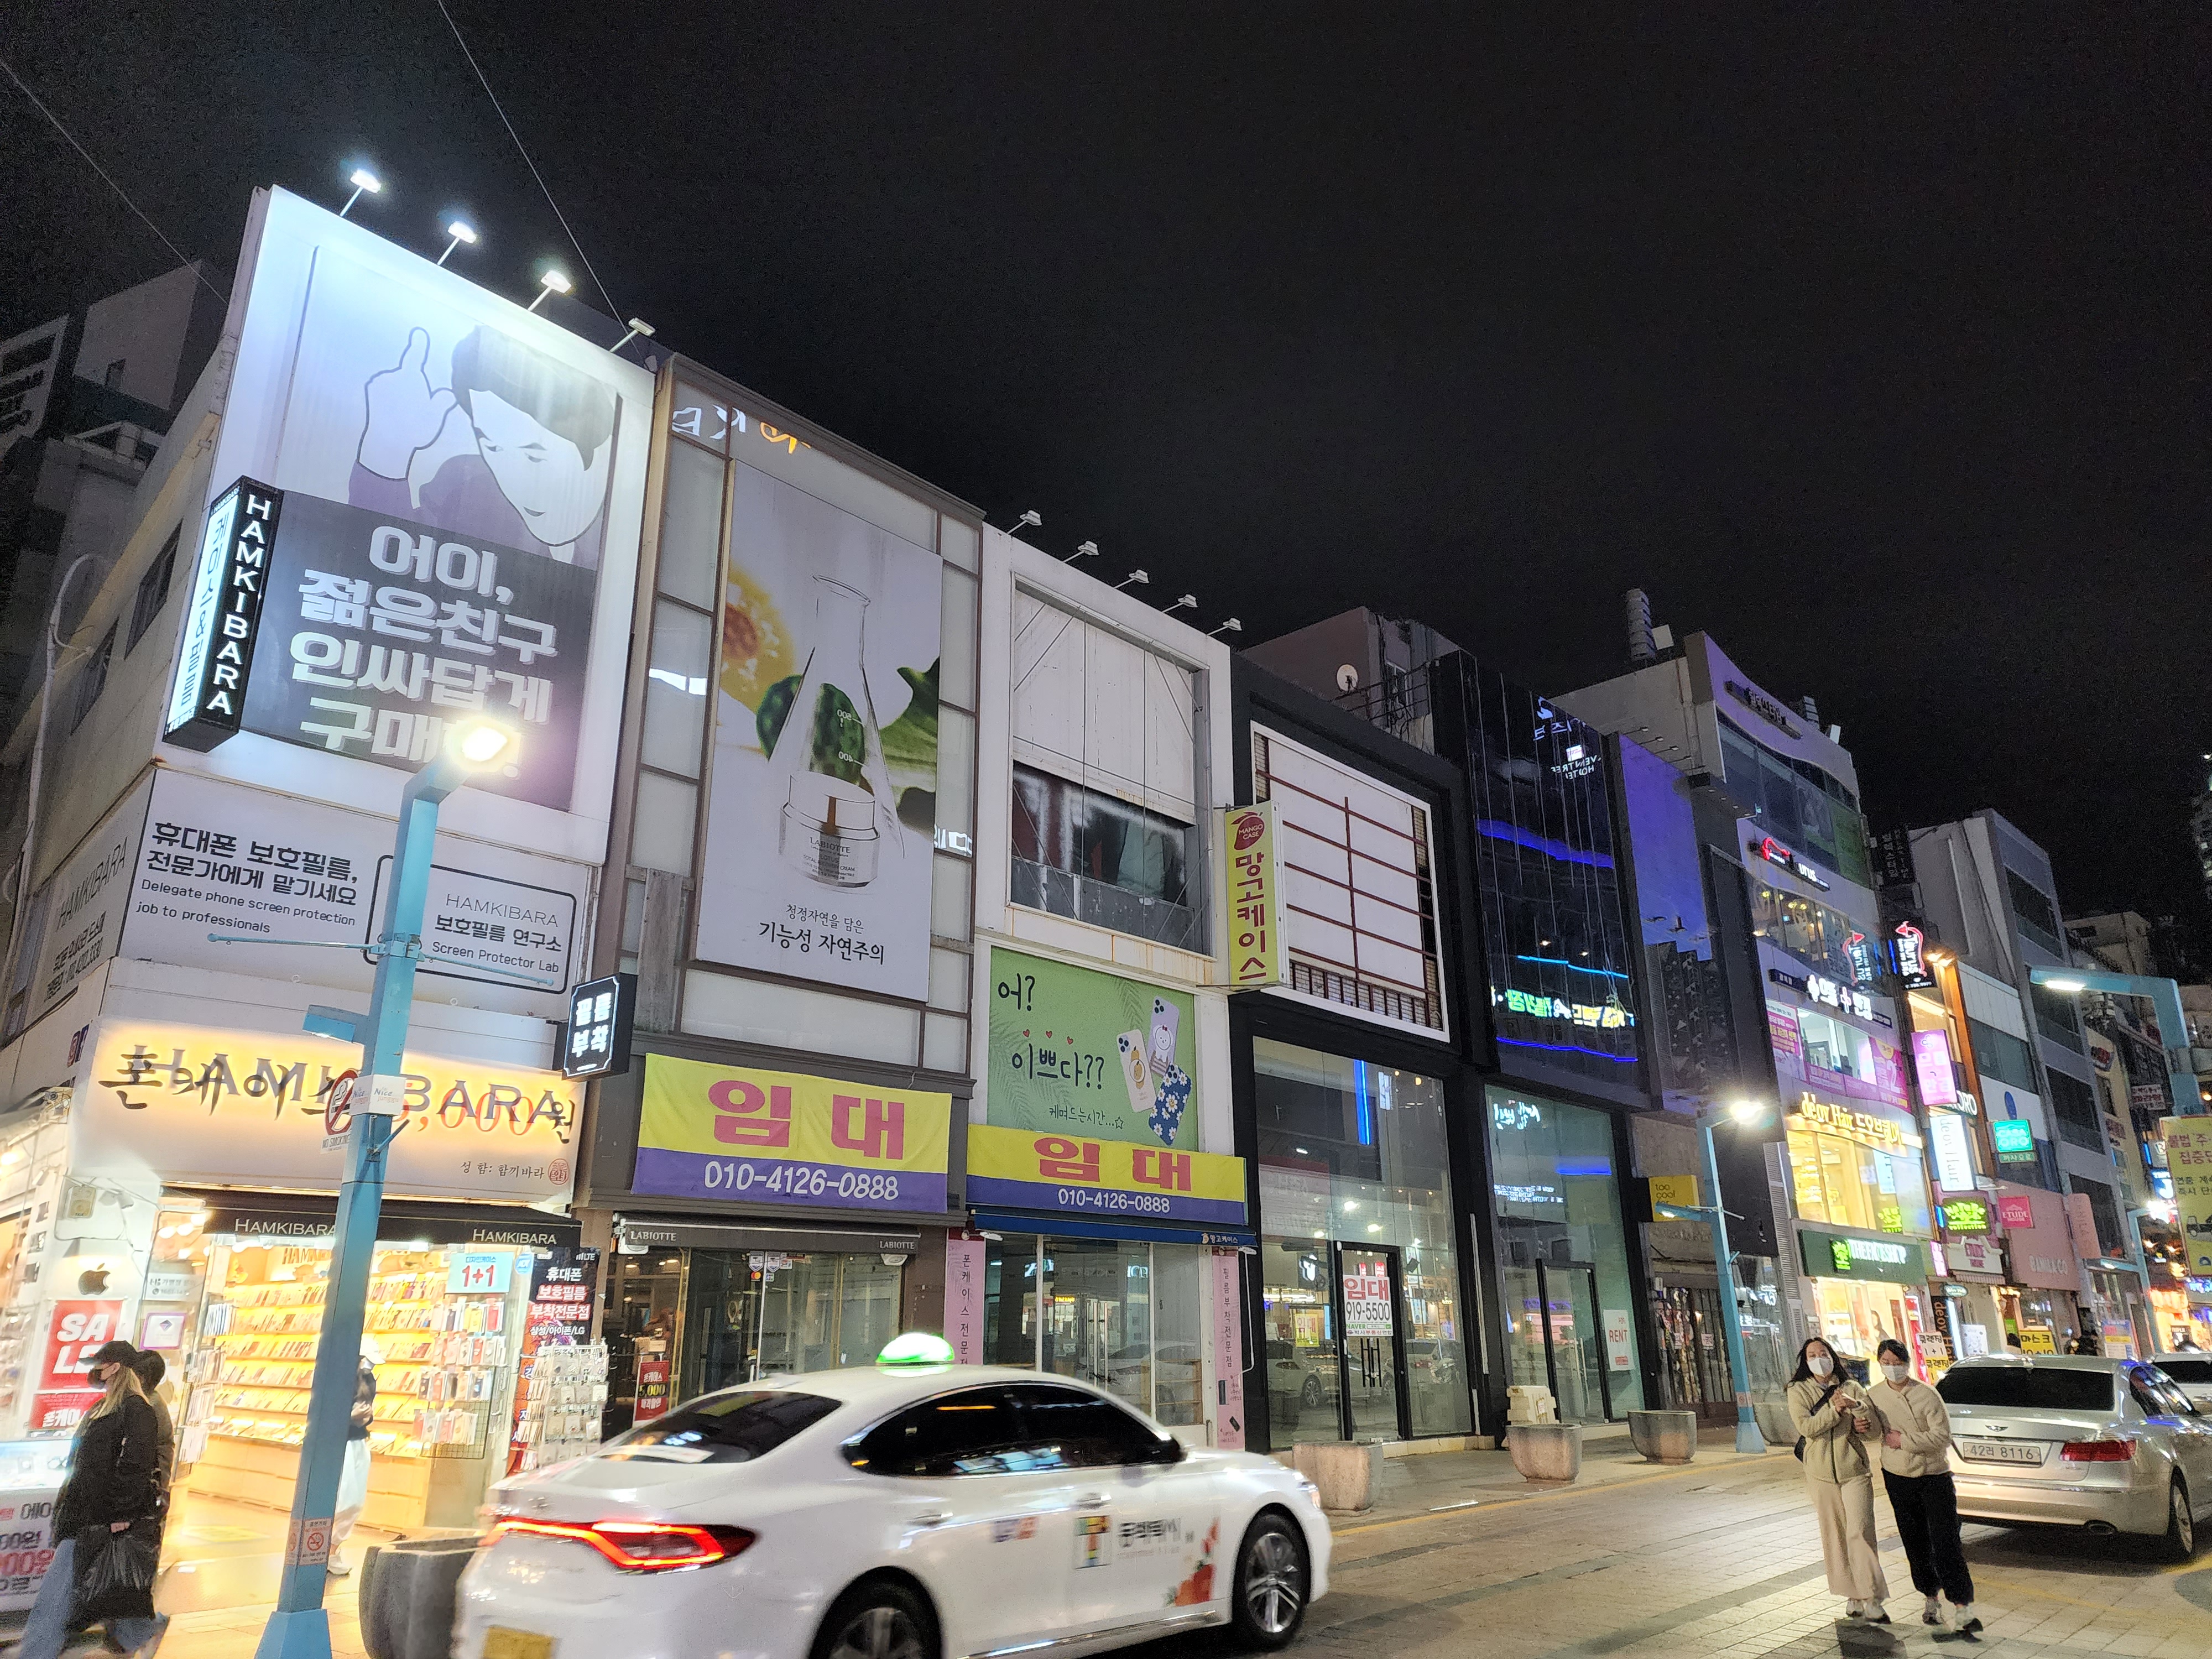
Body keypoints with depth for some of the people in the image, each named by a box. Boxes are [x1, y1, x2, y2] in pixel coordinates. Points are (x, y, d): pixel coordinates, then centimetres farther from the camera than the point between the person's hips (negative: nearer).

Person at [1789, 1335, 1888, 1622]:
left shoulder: (1850, 1388, 7)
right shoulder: (1799, 1391, 2)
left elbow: (1872, 1425, 1)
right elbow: (1805, 1427, -12)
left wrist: (1856, 1406, -17)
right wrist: (1834, 1410, -20)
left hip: (1855, 1469, 0)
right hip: (1822, 1473, 0)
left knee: (1860, 1532, -10)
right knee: (1834, 1537, 5)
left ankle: (1872, 1600, -6)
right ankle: (1853, 1597, 16)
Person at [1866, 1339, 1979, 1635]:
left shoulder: (1927, 1395, -13)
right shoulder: (1873, 1396, 0)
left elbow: (1942, 1436, -17)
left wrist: (1903, 1441, -18)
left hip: (1935, 1477, -4)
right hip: (1898, 1478, 4)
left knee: (1945, 1542, -8)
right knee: (1915, 1544, 10)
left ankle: (1962, 1606, -4)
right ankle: (1930, 1599, 23)